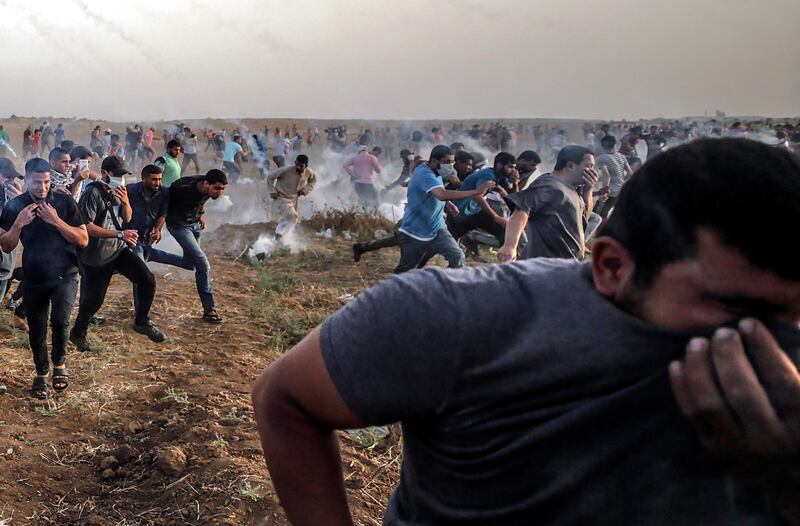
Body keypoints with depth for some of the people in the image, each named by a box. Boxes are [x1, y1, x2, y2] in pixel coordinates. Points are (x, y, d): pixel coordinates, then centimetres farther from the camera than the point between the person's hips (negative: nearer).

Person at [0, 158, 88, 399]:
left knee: (60, 321, -23)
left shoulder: (64, 201, -10)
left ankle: (59, 363, 5)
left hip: (65, 275, -2)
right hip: (34, 279, 2)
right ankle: (41, 373, 36)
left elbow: (83, 240, -11)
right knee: (36, 332, 11)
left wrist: (56, 221, -23)